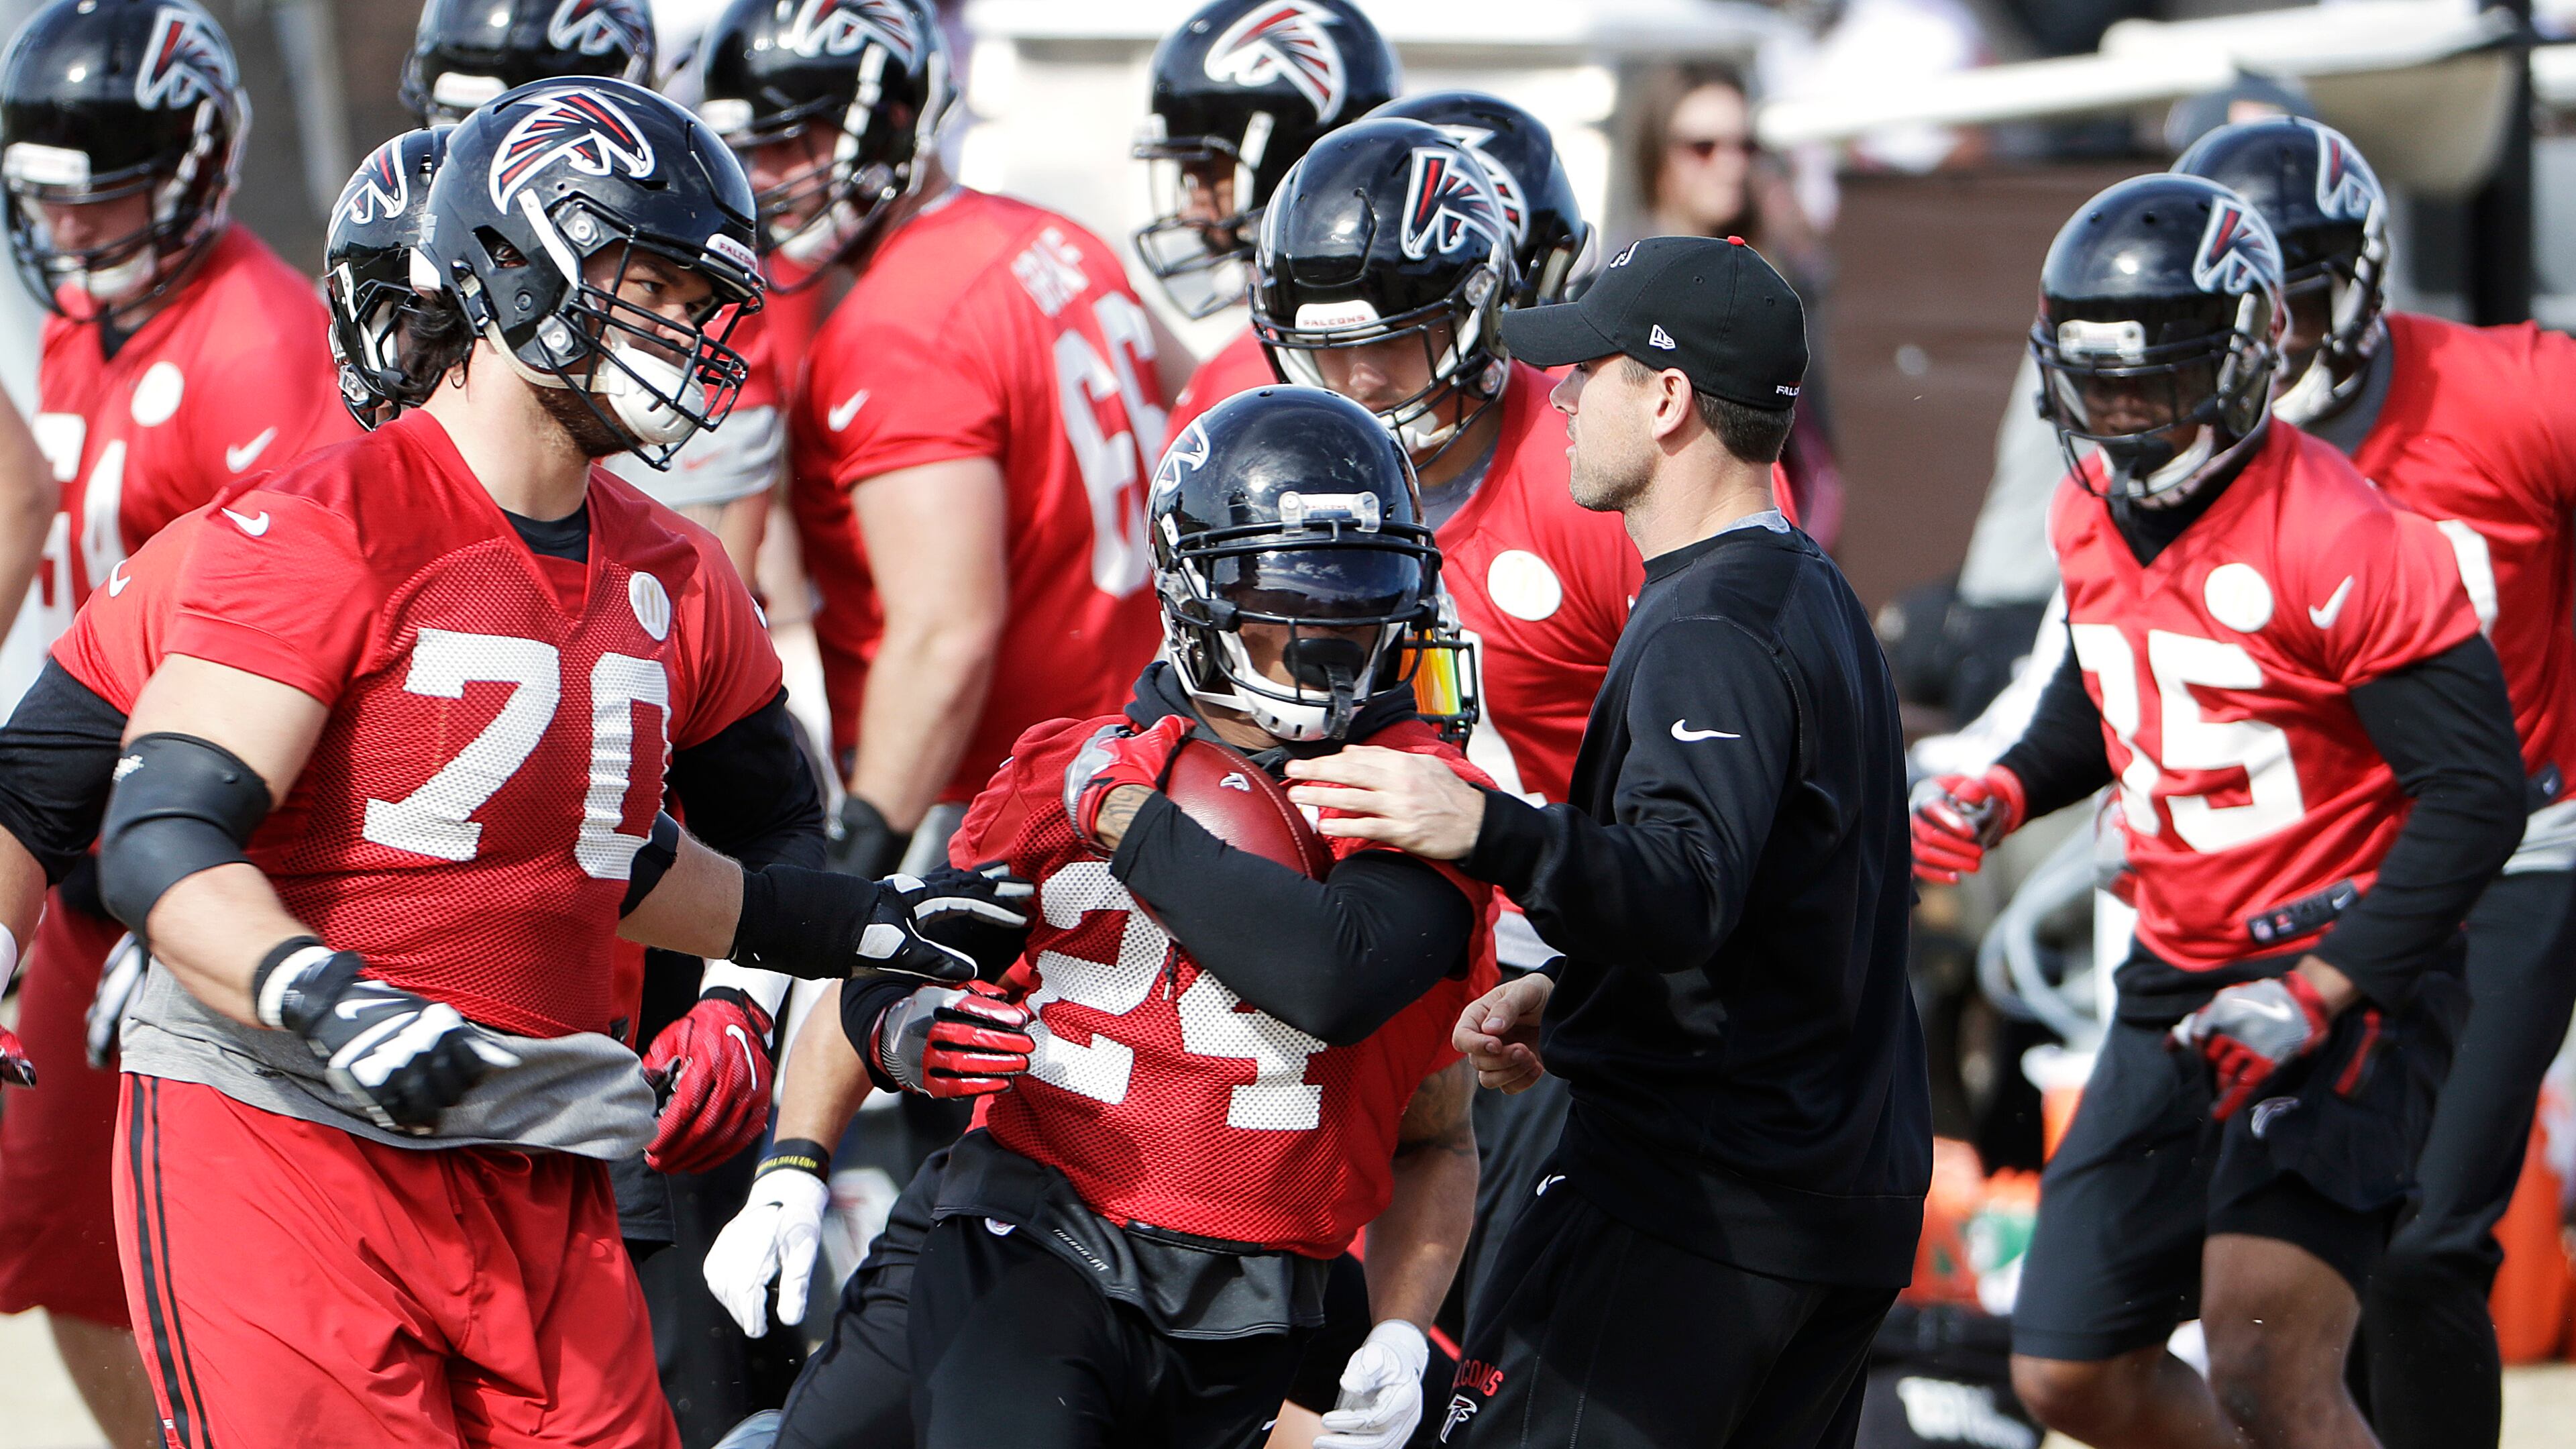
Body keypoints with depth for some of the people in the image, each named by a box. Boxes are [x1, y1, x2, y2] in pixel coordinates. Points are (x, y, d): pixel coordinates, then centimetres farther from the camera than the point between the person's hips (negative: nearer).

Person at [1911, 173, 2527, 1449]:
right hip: (2177, 983, 8)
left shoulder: (2339, 544, -19)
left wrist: (2320, 994, -25)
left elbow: (2476, 792, -19)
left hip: (2345, 976, -8)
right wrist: (2001, 794, 5)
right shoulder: (2091, 517, 5)